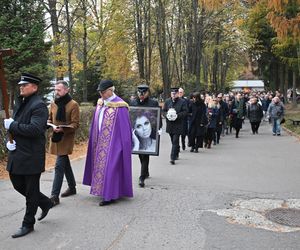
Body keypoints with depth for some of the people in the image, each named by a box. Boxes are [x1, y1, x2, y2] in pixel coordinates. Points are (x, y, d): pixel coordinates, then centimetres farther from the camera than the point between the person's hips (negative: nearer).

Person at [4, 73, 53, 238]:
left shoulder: (39, 105, -15)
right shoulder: (20, 103, 12)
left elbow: (35, 129, -27)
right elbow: (13, 125, 20)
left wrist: (12, 125, -19)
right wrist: (10, 140, 1)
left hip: (32, 155, -9)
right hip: (18, 154, 9)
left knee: (31, 191, 5)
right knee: (17, 183, 16)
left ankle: (28, 224, 20)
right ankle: (45, 203, 35)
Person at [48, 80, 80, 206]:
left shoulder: (73, 105, -10)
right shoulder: (53, 104, 8)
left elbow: (75, 124, -12)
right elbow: (50, 119, 18)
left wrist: (63, 129, -27)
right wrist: (49, 124, -5)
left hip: (66, 139, -7)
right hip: (56, 138, 7)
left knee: (59, 166, -10)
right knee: (65, 163, 17)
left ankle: (55, 196, -7)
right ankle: (72, 187, 33)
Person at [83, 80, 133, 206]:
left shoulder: (119, 105, -14)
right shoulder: (100, 103, 8)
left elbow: (124, 127, -13)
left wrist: (124, 144, -13)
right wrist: (94, 141, 14)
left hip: (112, 143, -7)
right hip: (100, 142, 8)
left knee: (110, 167, -5)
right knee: (100, 165, 13)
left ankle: (110, 195, 3)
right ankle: (103, 190, 26)